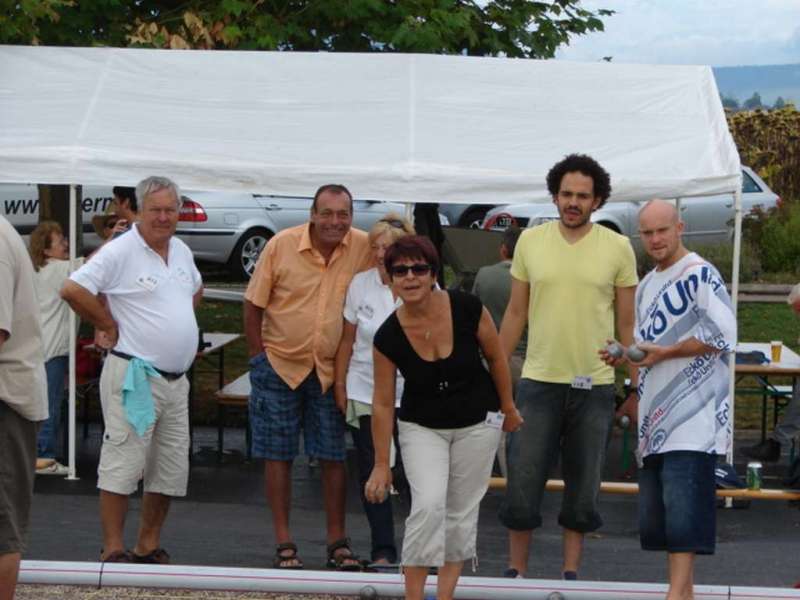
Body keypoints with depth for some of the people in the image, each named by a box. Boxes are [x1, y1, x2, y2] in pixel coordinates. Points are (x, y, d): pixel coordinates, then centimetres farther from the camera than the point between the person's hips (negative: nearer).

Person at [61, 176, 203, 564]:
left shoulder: (182, 251, 12)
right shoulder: (119, 252, -12)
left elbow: (195, 289, 32)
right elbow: (72, 289, -18)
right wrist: (110, 326, -11)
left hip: (176, 379, 8)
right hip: (135, 376, -8)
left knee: (170, 470, 11)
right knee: (122, 465, -6)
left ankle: (149, 547, 21)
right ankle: (113, 551, -2)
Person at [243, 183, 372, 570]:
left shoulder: (363, 248, -8)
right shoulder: (281, 245, -11)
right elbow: (253, 305, -3)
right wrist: (258, 359, -5)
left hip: (331, 370, 1)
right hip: (280, 365, -1)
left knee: (333, 457, 6)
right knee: (278, 456, 4)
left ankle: (337, 542, 16)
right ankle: (284, 543, 12)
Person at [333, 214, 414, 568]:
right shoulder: (360, 284, 0)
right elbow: (347, 340, 6)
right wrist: (339, 385, 4)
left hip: (412, 393, -2)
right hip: (366, 391, 2)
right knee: (371, 472, 4)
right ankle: (383, 550, 12)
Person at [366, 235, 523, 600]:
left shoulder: (467, 309, -21)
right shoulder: (388, 337, -19)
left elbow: (495, 358, -4)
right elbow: (383, 403, -10)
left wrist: (508, 408, 7)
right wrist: (382, 464, -6)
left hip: (477, 423, 1)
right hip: (422, 427, -1)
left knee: (462, 512, 7)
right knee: (428, 505, -18)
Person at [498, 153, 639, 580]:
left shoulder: (618, 248, -1)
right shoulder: (530, 241, 3)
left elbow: (627, 323, 4)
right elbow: (515, 313, 9)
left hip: (594, 385, 0)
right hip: (538, 381, 0)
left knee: (582, 486, 7)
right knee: (523, 482, 0)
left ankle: (571, 572, 19)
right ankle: (516, 570, 14)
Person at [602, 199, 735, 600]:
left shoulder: (700, 274, -6)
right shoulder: (646, 286, 20)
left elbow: (723, 335, -15)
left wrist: (664, 352, -15)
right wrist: (623, 354, 7)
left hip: (693, 412, -9)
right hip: (656, 415, 9)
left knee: (682, 502, -16)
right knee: (654, 511, 9)